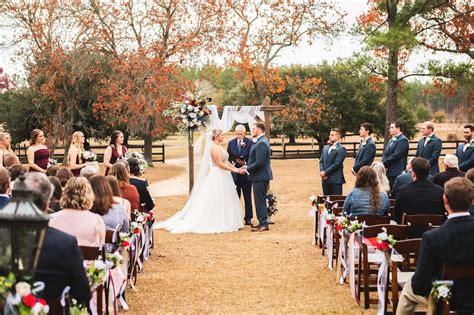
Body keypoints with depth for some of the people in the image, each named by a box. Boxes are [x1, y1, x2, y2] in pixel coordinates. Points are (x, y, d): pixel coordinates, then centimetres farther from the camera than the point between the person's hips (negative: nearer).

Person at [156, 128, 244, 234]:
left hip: (222, 177, 10)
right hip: (218, 177, -10)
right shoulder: (215, 147, -16)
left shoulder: (218, 147, 14)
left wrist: (235, 168, 7)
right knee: (215, 201, -5)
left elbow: (225, 161, 17)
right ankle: (216, 224, -1)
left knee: (223, 201, 11)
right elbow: (219, 163, -21)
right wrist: (234, 170, -19)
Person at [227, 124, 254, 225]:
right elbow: (228, 157, 8)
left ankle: (248, 218, 9)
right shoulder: (231, 143, 7)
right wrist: (234, 162, -10)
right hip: (234, 173, 3)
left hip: (246, 173, -3)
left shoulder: (250, 143, -4)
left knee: (247, 197, 4)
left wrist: (245, 163, -20)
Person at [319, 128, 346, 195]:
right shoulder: (325, 147, 15)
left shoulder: (341, 149, -8)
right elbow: (321, 161, 14)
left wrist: (325, 172, -14)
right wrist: (321, 172, -4)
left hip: (335, 180, -7)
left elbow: (337, 164, -15)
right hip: (325, 179, 7)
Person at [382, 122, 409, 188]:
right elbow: (385, 154, 17)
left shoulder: (403, 140, -10)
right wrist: (383, 163, -3)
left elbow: (395, 155, -17)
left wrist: (385, 164, -12)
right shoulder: (391, 140, 19)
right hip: (388, 172, 8)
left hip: (397, 173, -8)